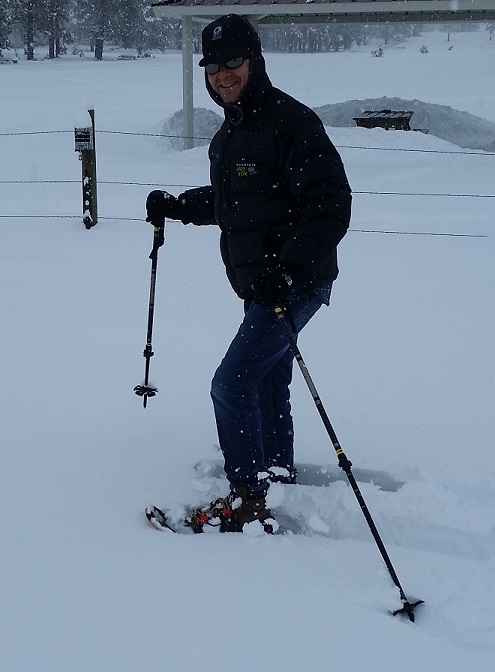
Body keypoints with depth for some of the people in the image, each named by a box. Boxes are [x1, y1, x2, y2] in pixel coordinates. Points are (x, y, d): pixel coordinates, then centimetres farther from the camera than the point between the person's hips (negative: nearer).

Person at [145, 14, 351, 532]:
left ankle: (249, 498, -1)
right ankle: (279, 484, 32)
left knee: (232, 384, -11)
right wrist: (176, 207, 16)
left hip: (297, 284, -9)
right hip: (261, 285, 9)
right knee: (268, 384, 18)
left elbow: (331, 203, -23)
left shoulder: (289, 121, -18)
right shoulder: (231, 131, 12)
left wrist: (288, 266, -30)